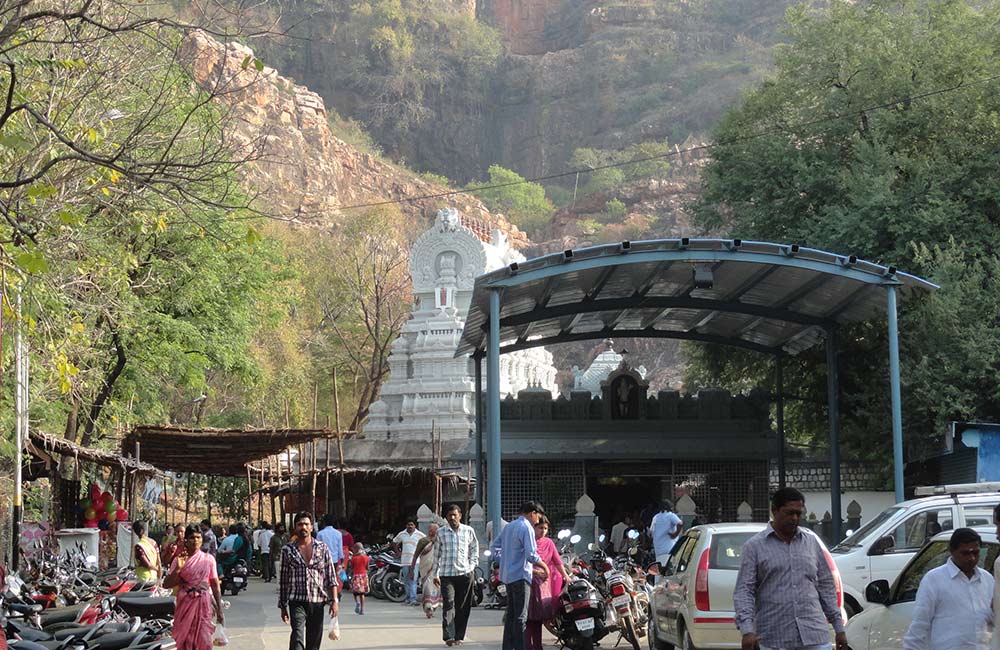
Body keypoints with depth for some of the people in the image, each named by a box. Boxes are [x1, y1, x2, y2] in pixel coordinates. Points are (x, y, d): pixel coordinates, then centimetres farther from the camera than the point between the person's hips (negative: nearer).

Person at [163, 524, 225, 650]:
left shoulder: (208, 559, 4)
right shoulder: (179, 560, 2)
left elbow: (215, 585, 5)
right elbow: (166, 584, -3)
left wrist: (219, 611, 3)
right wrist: (178, 568, -17)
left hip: (203, 603, 0)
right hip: (185, 603, 0)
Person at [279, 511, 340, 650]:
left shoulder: (322, 548, 7)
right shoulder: (288, 550, 5)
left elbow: (331, 576, 7)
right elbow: (283, 580, 9)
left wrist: (334, 600, -2)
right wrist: (283, 606, 8)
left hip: (317, 602, 2)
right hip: (297, 601, -2)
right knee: (297, 634, -23)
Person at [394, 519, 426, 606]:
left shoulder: (419, 535, 0)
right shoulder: (401, 534, 8)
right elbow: (394, 543, 22)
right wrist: (398, 552, 10)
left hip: (415, 561, -3)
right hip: (404, 561, 3)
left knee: (413, 580, -13)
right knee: (406, 581, 9)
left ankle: (413, 599, -19)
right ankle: (408, 598, 18)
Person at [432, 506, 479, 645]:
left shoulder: (468, 531, 6)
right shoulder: (441, 532, 6)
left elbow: (474, 549, 15)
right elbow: (437, 554, 12)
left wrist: (472, 566, 3)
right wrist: (435, 574, 9)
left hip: (465, 573, 1)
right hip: (446, 574, -1)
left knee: (463, 607, 4)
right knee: (449, 605, -13)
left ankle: (459, 636, 13)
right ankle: (449, 636, -19)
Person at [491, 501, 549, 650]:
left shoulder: (508, 526, 14)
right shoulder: (527, 528, -13)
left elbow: (494, 547, 19)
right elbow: (531, 554, -19)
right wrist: (544, 567, -6)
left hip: (507, 575, 9)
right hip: (521, 575, -9)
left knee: (511, 614, 13)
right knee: (521, 616, -7)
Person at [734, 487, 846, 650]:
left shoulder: (812, 542, 13)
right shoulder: (754, 546, 2)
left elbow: (826, 586, 17)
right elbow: (744, 591, -4)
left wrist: (839, 627, 13)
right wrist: (747, 630, -17)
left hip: (814, 636, 2)